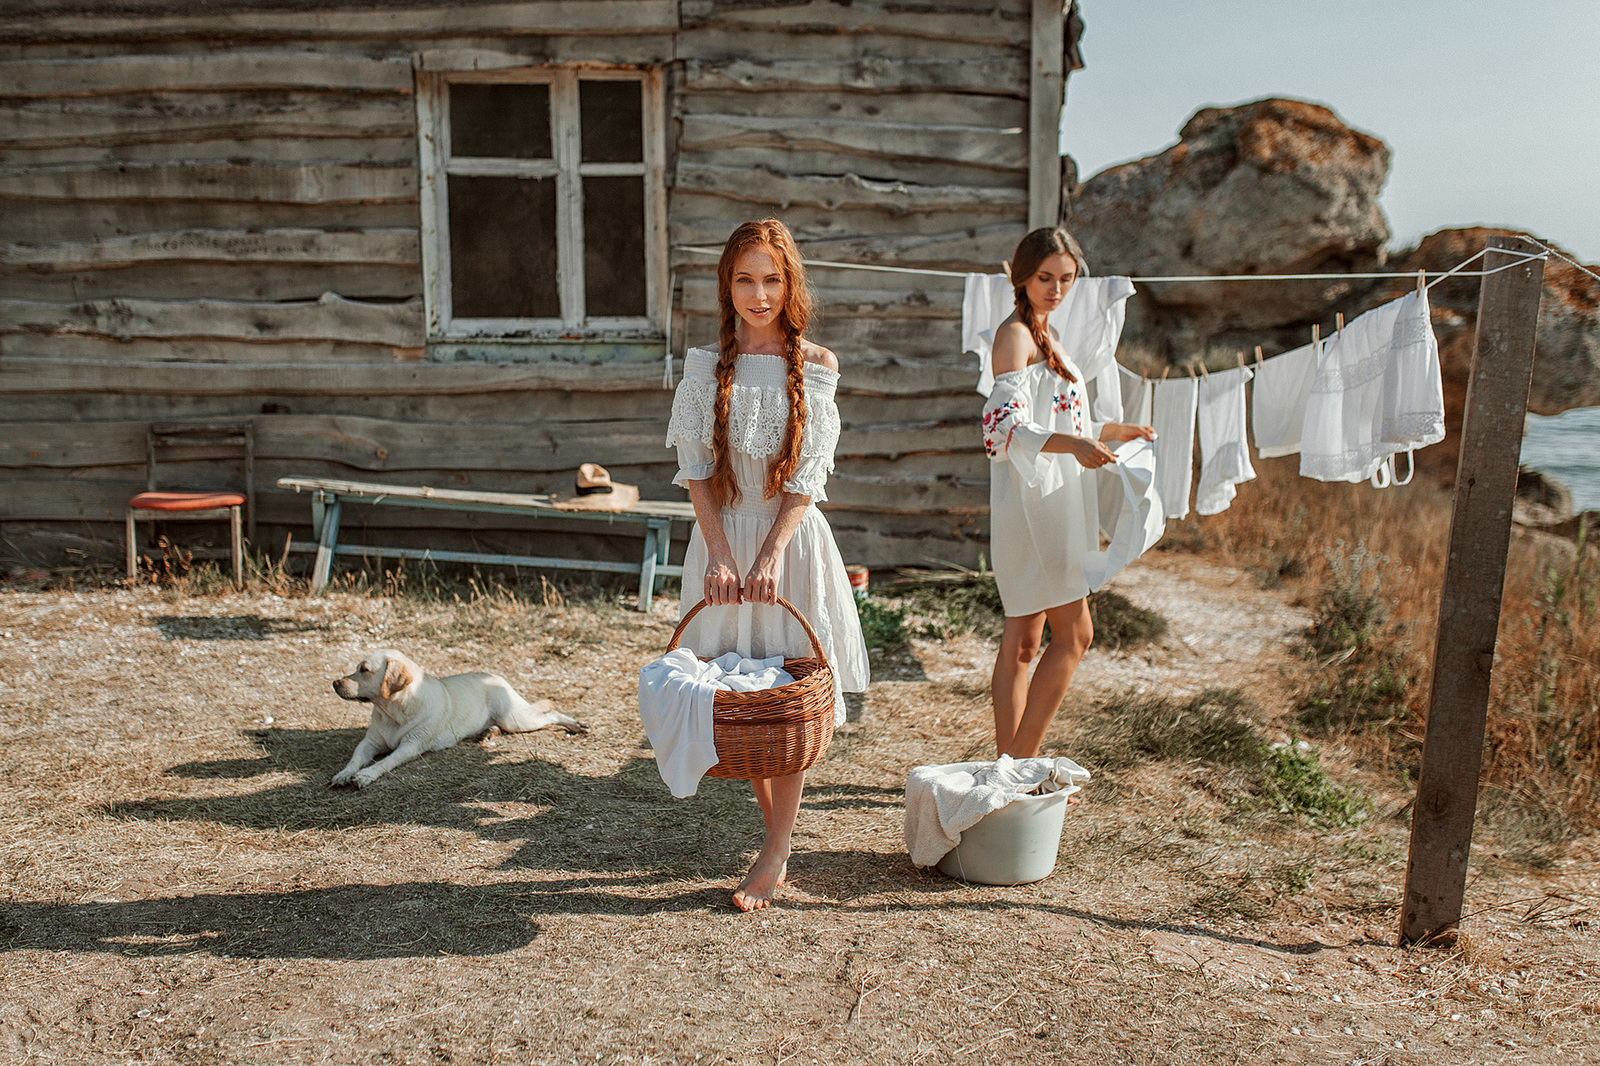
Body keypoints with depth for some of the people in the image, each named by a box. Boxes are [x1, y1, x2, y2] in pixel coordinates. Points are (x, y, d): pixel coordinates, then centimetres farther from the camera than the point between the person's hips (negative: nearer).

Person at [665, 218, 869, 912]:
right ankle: (778, 839, 21)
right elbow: (695, 470, -2)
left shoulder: (816, 368, -1)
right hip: (723, 538, 2)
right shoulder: (706, 366, 3)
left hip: (791, 539, -1)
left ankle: (772, 856, 6)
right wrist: (720, 555, -13)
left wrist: (771, 555, -15)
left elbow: (808, 476, -6)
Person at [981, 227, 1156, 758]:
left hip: (1051, 500, 9)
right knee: (1073, 633, -7)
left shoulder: (1045, 334, 19)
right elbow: (1006, 425, -25)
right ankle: (1021, 763, -3)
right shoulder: (1015, 334, -11)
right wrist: (1073, 445, -37)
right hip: (1032, 500, -9)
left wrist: (1114, 431, 28)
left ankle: (1009, 766, 15)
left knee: (1022, 641, 10)